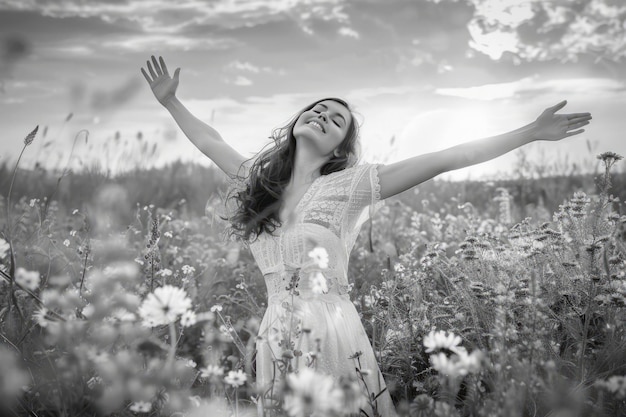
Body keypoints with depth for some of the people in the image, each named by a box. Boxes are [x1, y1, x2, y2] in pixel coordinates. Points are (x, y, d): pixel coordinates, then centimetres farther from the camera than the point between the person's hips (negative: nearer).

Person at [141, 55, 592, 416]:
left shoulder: (351, 185, -4)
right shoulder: (260, 180, 9)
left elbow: (445, 160, -8)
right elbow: (211, 143, 25)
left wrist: (532, 132, -10)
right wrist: (171, 102, 31)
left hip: (335, 336, -3)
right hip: (276, 339, 4)